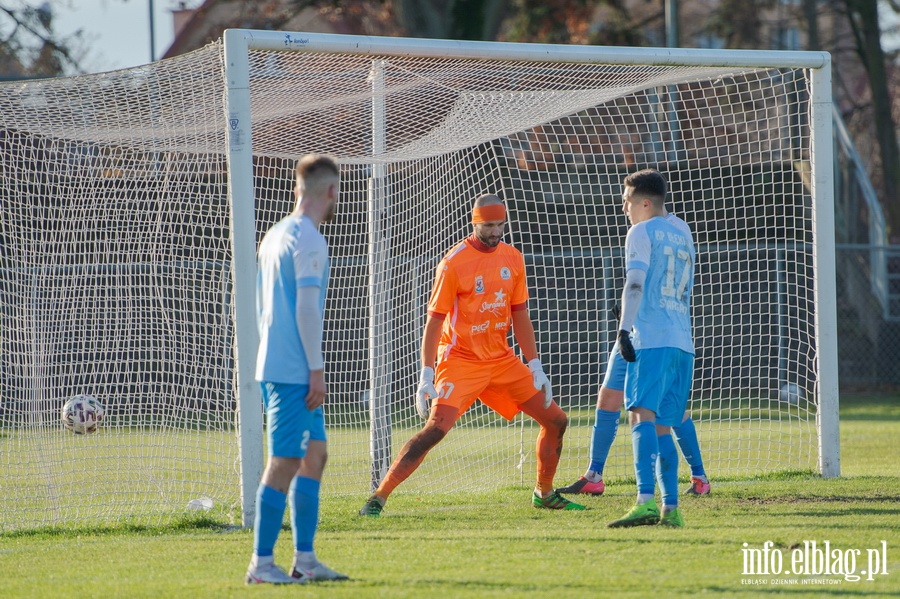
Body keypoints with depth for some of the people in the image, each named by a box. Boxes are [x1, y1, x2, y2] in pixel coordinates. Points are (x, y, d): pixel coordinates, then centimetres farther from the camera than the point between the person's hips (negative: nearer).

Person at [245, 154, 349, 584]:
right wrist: (316, 370, -15)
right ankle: (261, 563, -6)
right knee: (284, 463, -7)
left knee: (315, 455, 13)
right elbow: (306, 309, -17)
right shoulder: (308, 240, -12)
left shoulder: (275, 236, 16)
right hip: (295, 369, -10)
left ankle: (304, 559, 13)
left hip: (274, 367, 10)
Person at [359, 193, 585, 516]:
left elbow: (520, 315, 13)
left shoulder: (513, 259, 6)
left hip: (503, 360, 6)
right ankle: (377, 498, -18)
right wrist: (426, 375, -18)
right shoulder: (454, 263, -12)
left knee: (556, 420, 7)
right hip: (461, 361, -6)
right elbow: (434, 319, -12)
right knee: (435, 428, -22)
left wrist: (535, 367, 8)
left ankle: (544, 493, 26)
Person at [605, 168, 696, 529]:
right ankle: (671, 509, 7)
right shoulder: (682, 233, 22)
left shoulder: (642, 232, -1)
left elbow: (635, 283, -13)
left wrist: (624, 329, -19)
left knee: (642, 414, -18)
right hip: (682, 340, 8)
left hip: (651, 337, -8)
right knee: (662, 425, 13)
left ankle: (646, 501, -35)